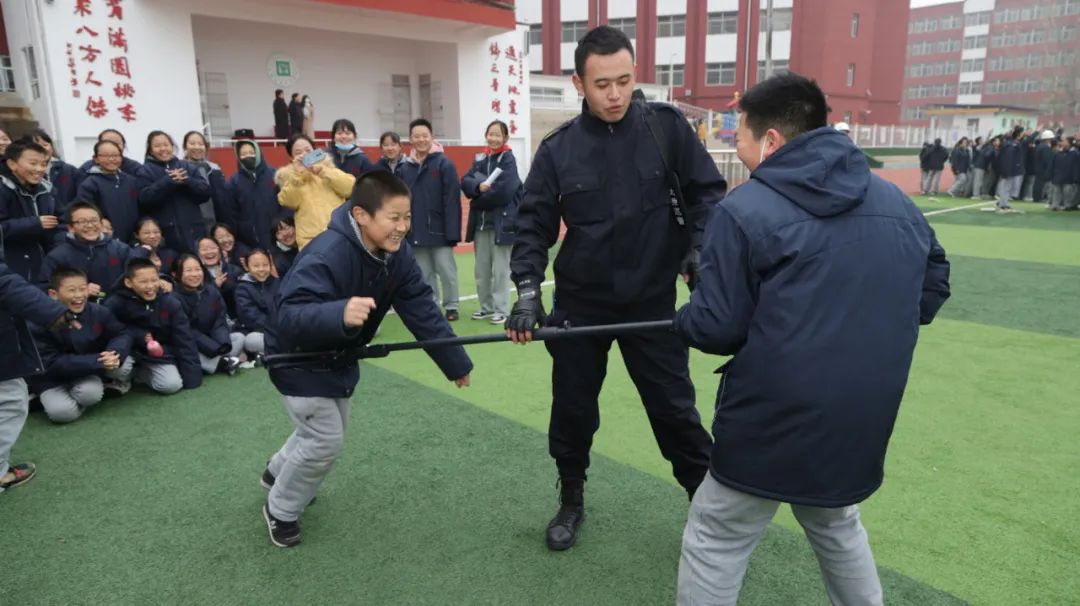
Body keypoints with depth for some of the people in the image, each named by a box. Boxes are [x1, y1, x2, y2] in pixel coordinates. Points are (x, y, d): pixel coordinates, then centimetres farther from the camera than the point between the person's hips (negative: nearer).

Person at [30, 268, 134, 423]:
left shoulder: (99, 312, -12)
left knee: (123, 365, -26)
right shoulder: (40, 323, -23)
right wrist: (97, 362, -35)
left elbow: (121, 334, -7)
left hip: (88, 370, 3)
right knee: (62, 412, -27)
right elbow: (51, 364, -26)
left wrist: (114, 354, -34)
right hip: (54, 377, -3)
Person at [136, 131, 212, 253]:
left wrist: (186, 181, -12)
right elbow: (145, 199, -7)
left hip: (193, 231, 2)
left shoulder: (187, 167, 15)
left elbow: (205, 192, 5)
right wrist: (169, 181, -14)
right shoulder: (145, 171, 8)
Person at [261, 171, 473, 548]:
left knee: (328, 430, 23)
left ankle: (278, 473, 53)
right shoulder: (326, 255, -37)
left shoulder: (397, 255, -14)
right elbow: (289, 315, -47)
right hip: (298, 357, -8)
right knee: (324, 440, -6)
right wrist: (340, 314, -66)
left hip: (340, 357, 8)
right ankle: (280, 511, 22)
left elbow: (422, 311, -11)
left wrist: (456, 363, -12)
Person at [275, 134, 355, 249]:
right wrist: (298, 173, -9)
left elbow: (351, 187, -1)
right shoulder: (288, 175, 15)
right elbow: (288, 202, -4)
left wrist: (322, 171, -6)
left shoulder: (328, 167, 16)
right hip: (311, 240, -1)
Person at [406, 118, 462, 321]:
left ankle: (451, 306, 17)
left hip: (439, 229, -4)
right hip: (416, 232, 4)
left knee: (446, 270, 4)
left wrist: (452, 231, -17)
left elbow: (452, 200, -11)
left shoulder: (444, 163, -6)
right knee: (424, 273, 11)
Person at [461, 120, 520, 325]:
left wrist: (479, 200, -7)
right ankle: (486, 307, 23)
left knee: (500, 269, -1)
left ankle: (501, 310, 7)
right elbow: (465, 182, 2)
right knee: (481, 268, 11)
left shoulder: (508, 159, -6)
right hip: (480, 223, 6)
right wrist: (478, 186, -20)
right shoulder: (480, 159, 12)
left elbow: (504, 191, -18)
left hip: (502, 222, -6)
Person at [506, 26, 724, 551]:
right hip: (580, 303, 2)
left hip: (653, 300, -1)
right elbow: (534, 224, -4)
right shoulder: (557, 149, -5)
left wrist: (700, 248, -14)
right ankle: (572, 501, 36)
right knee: (572, 409, 12)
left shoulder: (667, 126, -7)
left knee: (674, 408, 7)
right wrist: (528, 288, -16)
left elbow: (707, 191, 0)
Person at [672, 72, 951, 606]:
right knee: (837, 527, 31)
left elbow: (716, 328, -13)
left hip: (774, 420, -6)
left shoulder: (743, 210, -12)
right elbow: (933, 286, 17)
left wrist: (681, 321, 8)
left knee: (714, 543, 11)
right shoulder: (897, 202, 7)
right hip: (862, 420, 7)